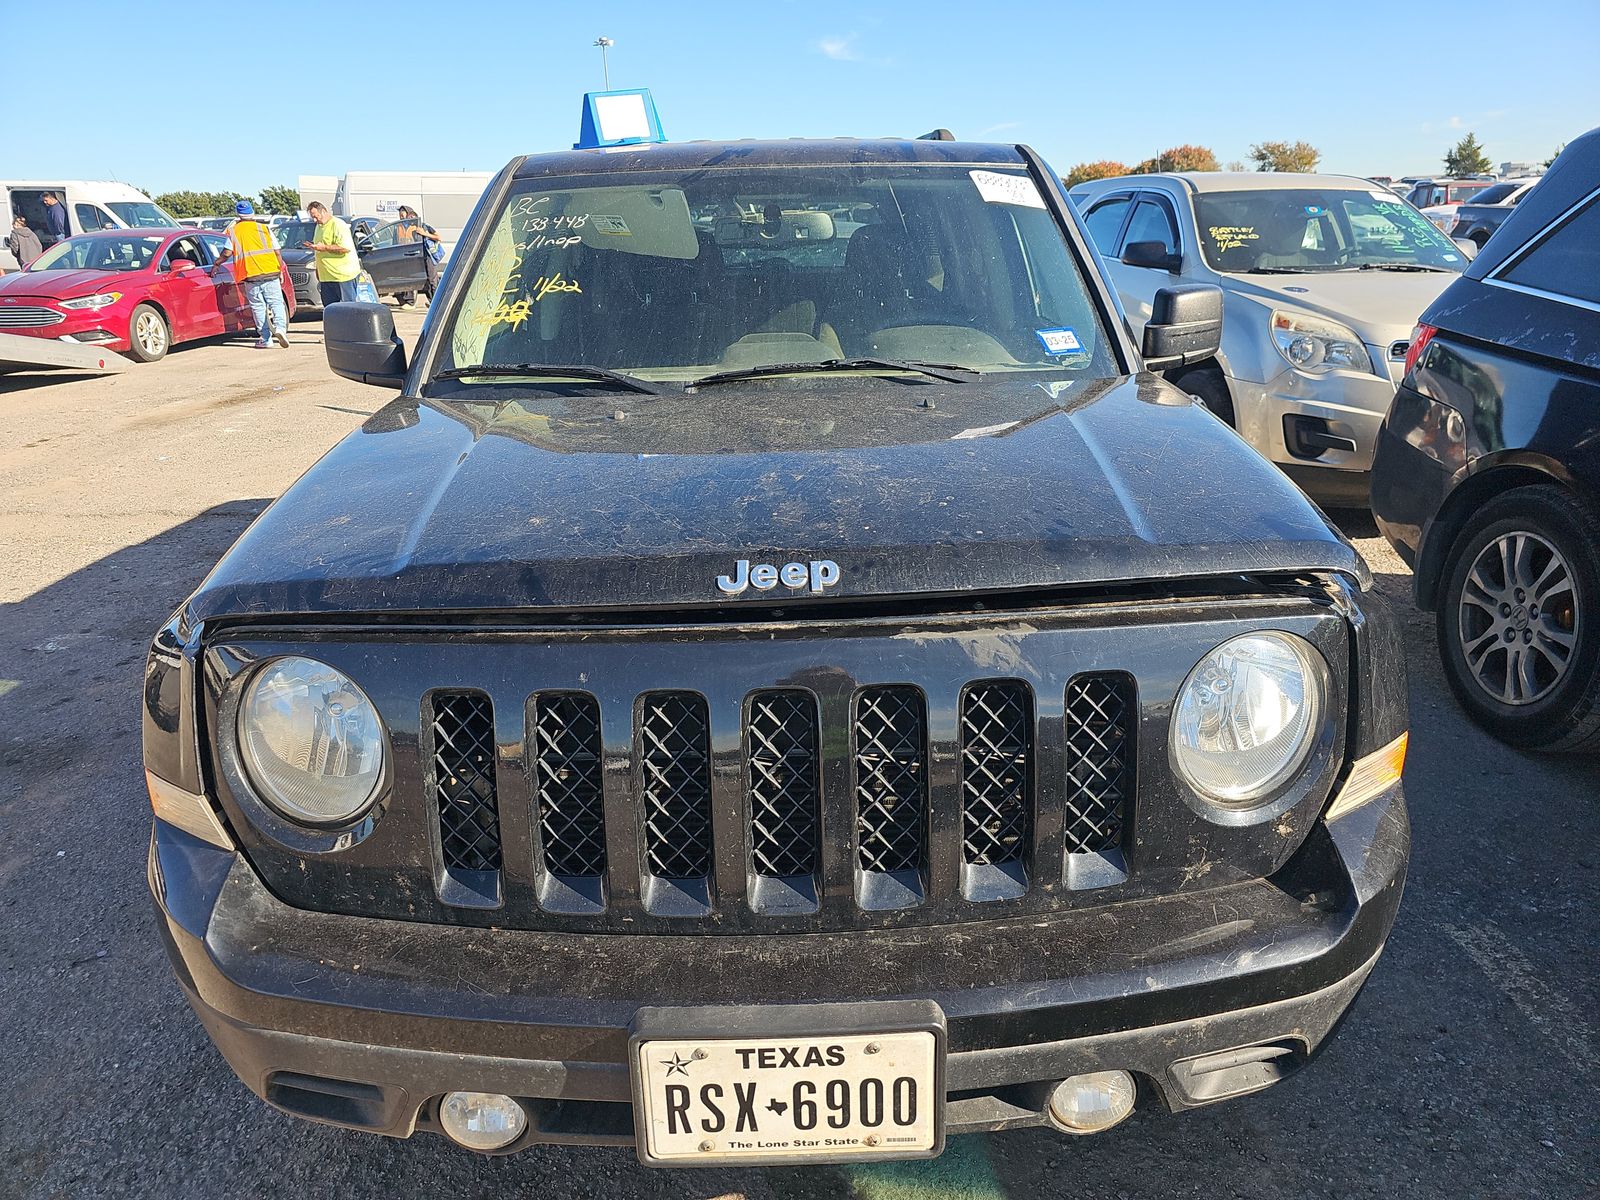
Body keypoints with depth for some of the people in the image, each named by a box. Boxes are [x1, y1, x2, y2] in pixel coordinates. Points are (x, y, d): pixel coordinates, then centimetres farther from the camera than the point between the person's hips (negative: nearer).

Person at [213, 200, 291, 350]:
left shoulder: (233, 231, 7)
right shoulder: (264, 228, 10)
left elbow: (227, 253, -1)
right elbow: (276, 251, 8)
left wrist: (216, 265, 15)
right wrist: (280, 271, 17)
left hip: (250, 275, 0)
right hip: (270, 272, 0)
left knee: (258, 307, 6)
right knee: (276, 302, 5)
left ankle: (266, 339, 5)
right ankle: (280, 327, -21)